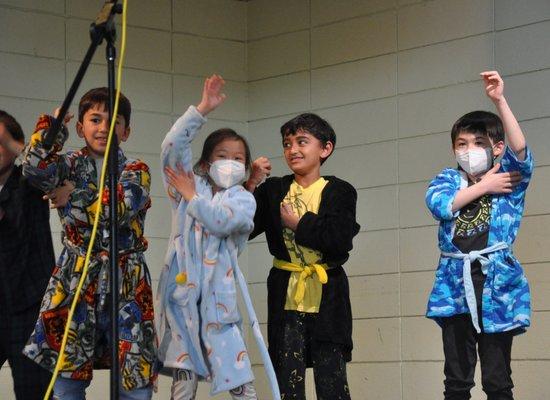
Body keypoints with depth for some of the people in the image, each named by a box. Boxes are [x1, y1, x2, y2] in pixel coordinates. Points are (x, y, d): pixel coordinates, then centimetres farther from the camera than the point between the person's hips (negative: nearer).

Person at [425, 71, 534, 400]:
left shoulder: (509, 178, 5)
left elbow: (521, 150, -15)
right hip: (455, 285, 2)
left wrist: (500, 101, -23)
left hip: (496, 283, -2)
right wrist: (484, 186, -7)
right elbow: (439, 204, -10)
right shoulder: (448, 180, 11)